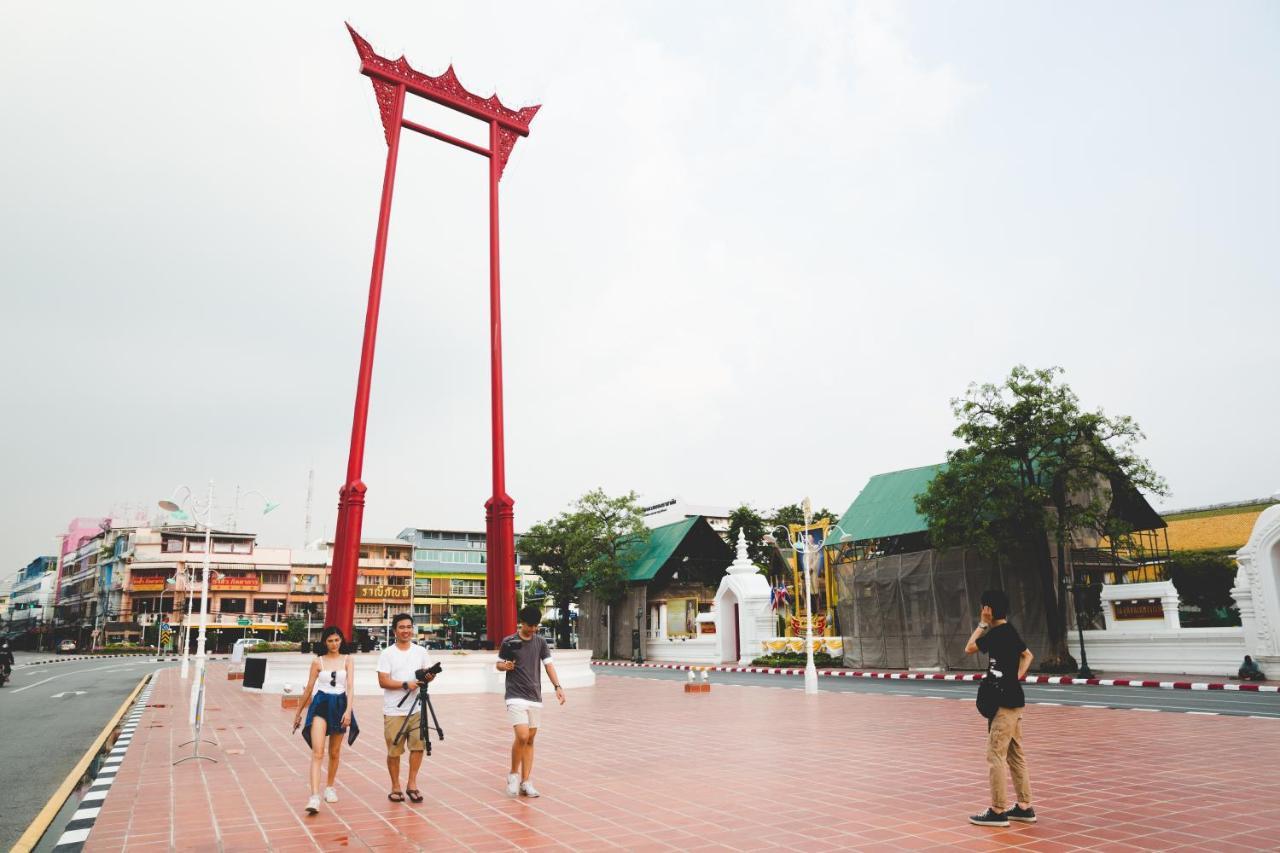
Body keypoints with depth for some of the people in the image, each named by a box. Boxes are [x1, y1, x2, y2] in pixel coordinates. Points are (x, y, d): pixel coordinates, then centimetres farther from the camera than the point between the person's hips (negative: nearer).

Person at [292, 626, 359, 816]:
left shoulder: (348, 660, 2)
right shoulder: (318, 662, 3)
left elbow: (350, 686, -5)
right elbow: (309, 688, 11)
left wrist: (349, 710, -18)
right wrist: (298, 712, 15)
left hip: (340, 705, 1)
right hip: (320, 704, -1)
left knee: (334, 752, 14)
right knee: (317, 752, -15)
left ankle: (330, 787, 34)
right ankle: (314, 797, -21)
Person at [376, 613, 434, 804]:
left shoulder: (421, 651, 7)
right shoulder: (387, 654, -3)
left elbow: (428, 674, 10)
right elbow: (383, 681, -10)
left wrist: (430, 676, -14)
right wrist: (406, 685, -20)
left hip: (416, 709, 3)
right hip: (394, 711, -3)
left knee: (418, 745, -1)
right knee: (394, 751, 3)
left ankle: (412, 784, 14)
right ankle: (395, 787, 19)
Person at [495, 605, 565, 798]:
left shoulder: (540, 642, 6)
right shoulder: (509, 642, -3)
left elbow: (548, 664, 4)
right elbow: (499, 664, 6)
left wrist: (557, 686, -8)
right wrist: (505, 666, -17)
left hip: (535, 697, 4)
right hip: (516, 697, -4)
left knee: (530, 740, 6)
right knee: (522, 736, -16)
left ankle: (525, 782, 14)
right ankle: (513, 774, 6)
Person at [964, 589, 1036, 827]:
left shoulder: (997, 633, -17)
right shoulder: (1009, 631, 11)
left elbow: (969, 648, -8)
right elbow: (1028, 655, 24)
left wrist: (981, 625, -1)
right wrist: (1016, 677, 12)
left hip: (1005, 703, -10)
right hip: (1014, 700, 10)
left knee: (995, 757, -4)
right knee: (1016, 756, 15)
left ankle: (998, 811, 2)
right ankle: (1024, 807, 22)